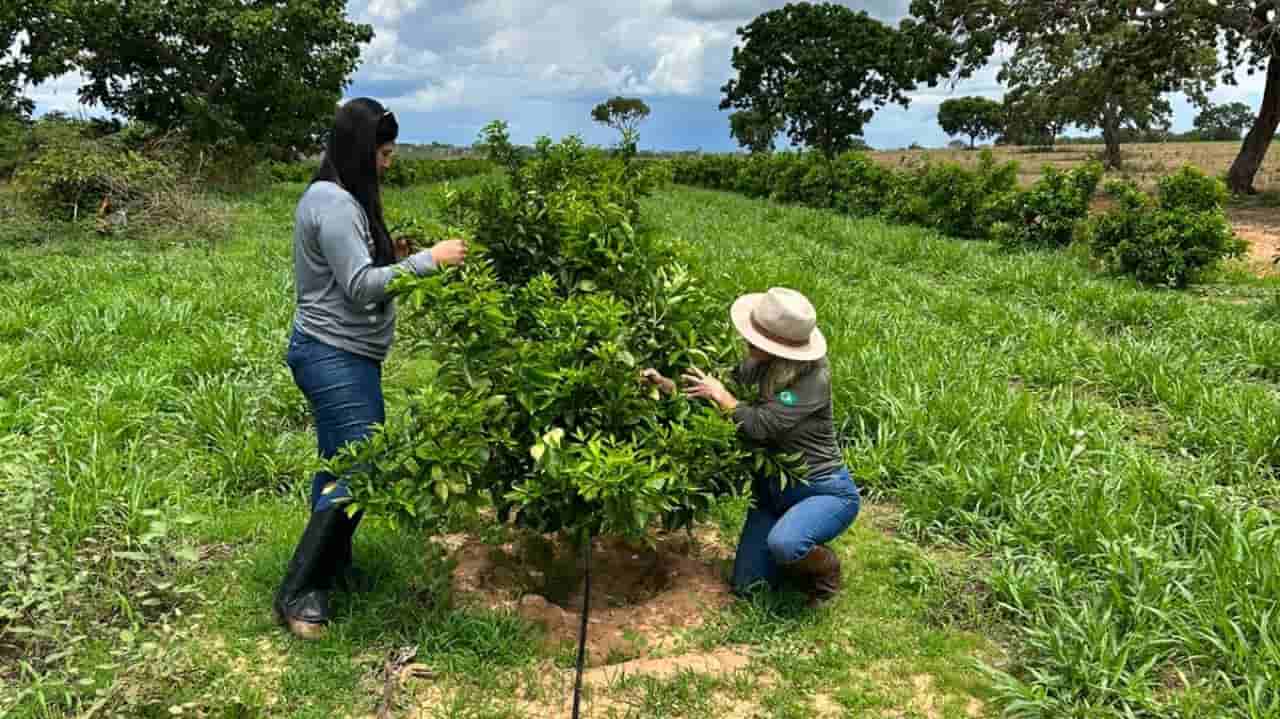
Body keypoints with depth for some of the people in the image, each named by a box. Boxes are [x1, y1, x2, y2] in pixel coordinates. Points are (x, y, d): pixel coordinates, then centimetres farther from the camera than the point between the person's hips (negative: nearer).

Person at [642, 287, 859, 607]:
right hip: (772, 489, 6)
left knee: (783, 544, -36)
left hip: (826, 491, -6)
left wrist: (720, 394, -18)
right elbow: (712, 396, 3)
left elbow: (761, 425, -31)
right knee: (746, 587, 2)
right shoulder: (756, 367, -8)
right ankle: (801, 556, 29)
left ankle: (825, 568, -1)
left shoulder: (813, 377, -27)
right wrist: (668, 385, -11)